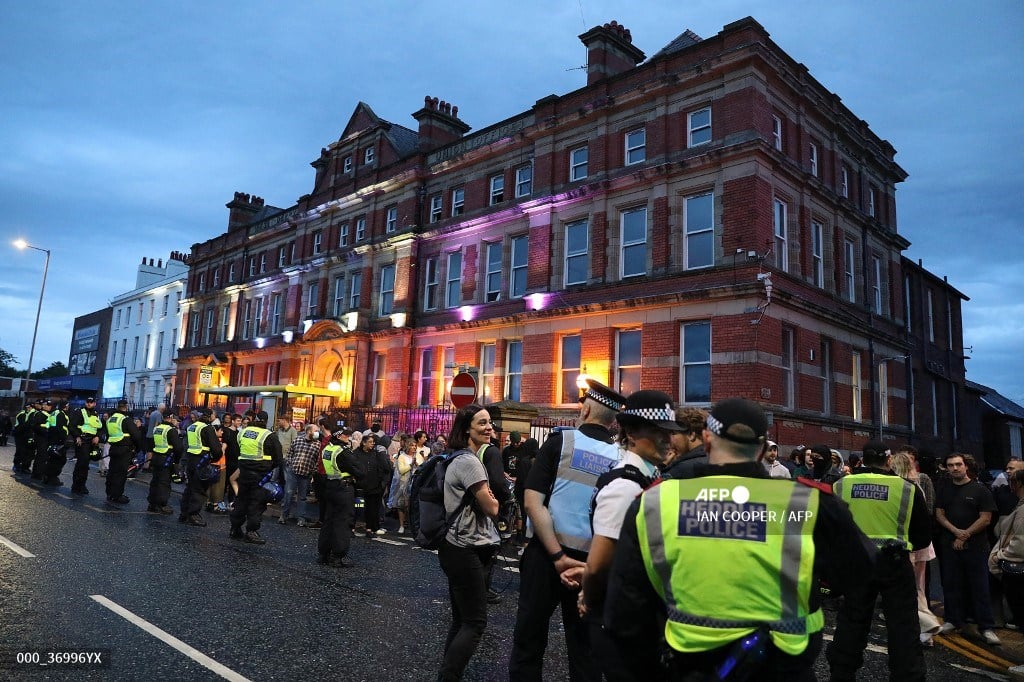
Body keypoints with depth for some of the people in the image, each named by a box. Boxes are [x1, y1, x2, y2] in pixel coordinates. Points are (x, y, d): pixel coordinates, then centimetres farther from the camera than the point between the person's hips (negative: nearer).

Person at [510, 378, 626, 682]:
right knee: (584, 643, 17)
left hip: (546, 553, -2)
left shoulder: (561, 439, -7)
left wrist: (557, 555, -14)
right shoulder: (621, 455, -2)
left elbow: (532, 502, -14)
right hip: (592, 561, 2)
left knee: (529, 636, 13)